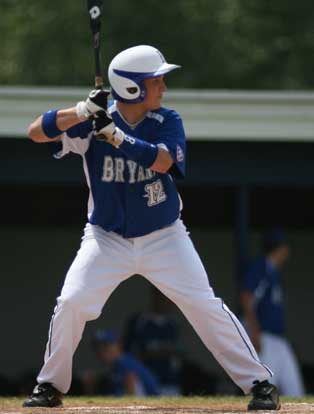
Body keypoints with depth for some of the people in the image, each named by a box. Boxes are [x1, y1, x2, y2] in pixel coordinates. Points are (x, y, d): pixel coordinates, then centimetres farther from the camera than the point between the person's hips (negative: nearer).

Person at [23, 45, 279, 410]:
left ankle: (259, 383, -2)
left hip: (163, 238, 0)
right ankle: (50, 386, 7)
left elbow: (160, 161, -26)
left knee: (204, 304, -8)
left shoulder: (167, 121, -7)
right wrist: (82, 112, -32)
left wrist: (116, 136, -33)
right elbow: (36, 132, -18)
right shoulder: (93, 121, -10)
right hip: (107, 239, 0)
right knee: (71, 304, -14)